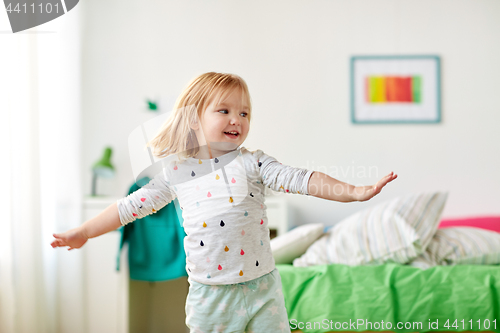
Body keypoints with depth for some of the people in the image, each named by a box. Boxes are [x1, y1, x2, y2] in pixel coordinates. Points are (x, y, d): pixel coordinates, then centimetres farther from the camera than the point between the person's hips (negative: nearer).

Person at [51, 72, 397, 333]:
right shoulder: (177, 172, 2)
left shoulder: (252, 163, -2)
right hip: (210, 292, 1)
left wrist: (353, 191, -23)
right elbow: (135, 204, 10)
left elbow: (299, 179, -11)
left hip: (261, 285, -1)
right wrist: (84, 232, 15)